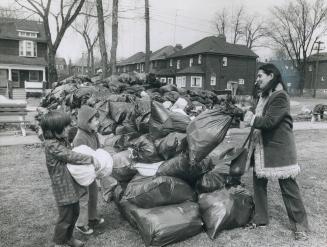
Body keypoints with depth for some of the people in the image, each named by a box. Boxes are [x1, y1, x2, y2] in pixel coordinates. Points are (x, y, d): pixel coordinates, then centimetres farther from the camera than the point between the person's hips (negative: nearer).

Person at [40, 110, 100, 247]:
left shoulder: (63, 140, 4)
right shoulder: (51, 145, -23)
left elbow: (71, 154, 12)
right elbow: (71, 156, -27)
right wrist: (91, 159, -24)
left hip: (72, 185, 9)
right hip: (64, 188, -9)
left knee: (74, 213, 21)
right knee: (65, 217, 7)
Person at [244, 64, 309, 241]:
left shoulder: (280, 96, -15)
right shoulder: (264, 96, 14)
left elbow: (269, 121, -23)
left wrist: (252, 119, -9)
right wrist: (245, 115, 2)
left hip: (279, 149, -9)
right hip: (261, 148, 9)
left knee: (288, 186, 1)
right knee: (258, 182, 13)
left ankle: (300, 225, 15)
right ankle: (260, 218, 27)